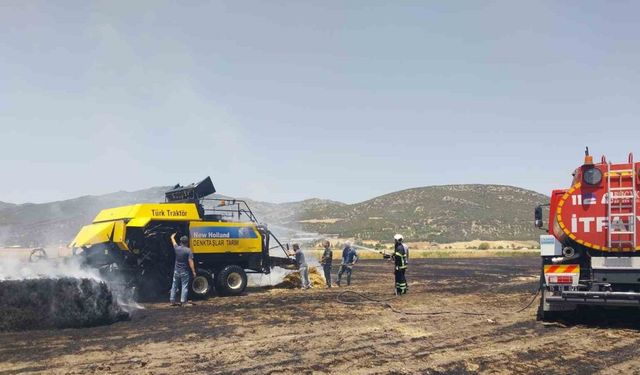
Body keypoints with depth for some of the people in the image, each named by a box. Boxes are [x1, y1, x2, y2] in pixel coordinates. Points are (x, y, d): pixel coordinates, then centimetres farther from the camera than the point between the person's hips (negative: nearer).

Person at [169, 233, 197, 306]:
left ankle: (172, 301, 15)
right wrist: (193, 271, -14)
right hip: (184, 271, -4)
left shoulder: (177, 248, -1)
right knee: (184, 286, -1)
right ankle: (183, 301, -7)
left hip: (176, 271, 4)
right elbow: (190, 262, -17)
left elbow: (172, 239, 19)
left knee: (174, 286, 13)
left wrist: (173, 236, 41)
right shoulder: (188, 250, -13)